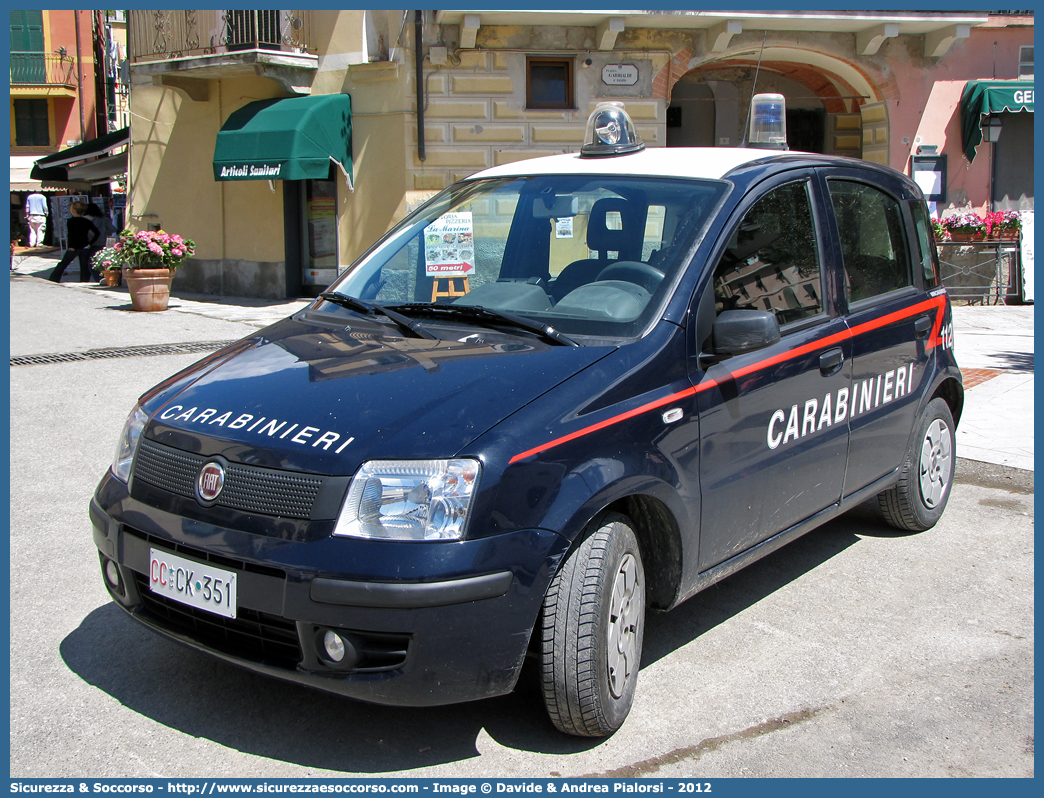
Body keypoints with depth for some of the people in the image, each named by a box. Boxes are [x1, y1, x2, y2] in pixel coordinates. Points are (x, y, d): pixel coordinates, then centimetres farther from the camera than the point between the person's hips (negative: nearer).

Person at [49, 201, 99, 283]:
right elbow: (97, 233, 0)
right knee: (84, 267, 6)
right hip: (85, 247, 3)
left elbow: (71, 234, -16)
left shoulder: (71, 221, -8)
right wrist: (90, 243, 0)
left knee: (63, 264, 9)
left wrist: (71, 246, -11)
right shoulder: (87, 221, 3)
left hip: (74, 247, -3)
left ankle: (53, 279, 16)